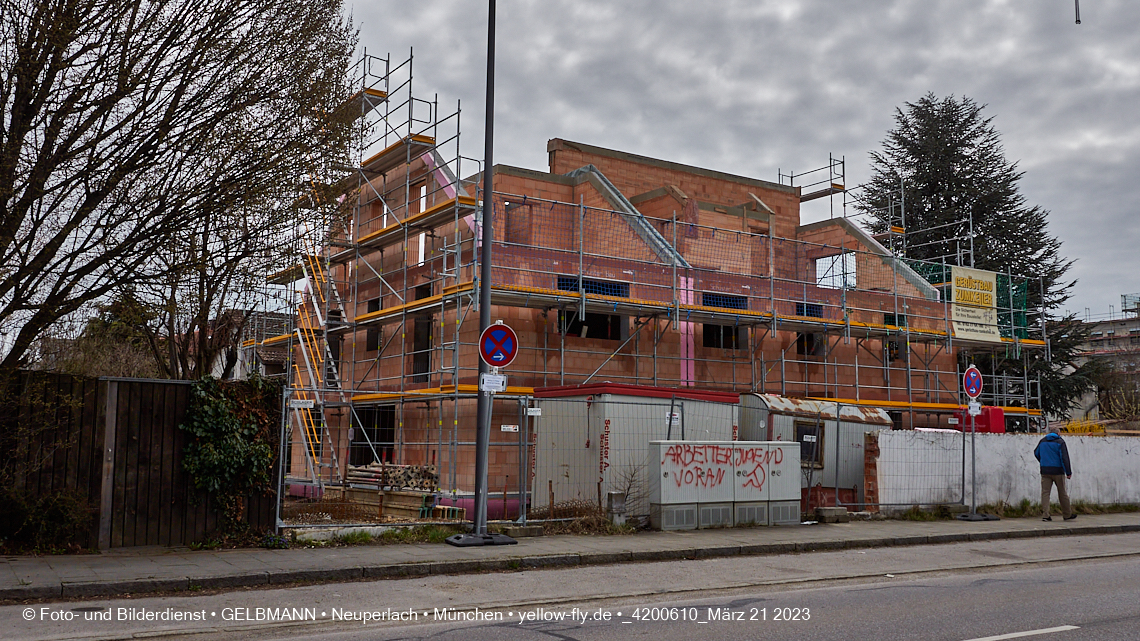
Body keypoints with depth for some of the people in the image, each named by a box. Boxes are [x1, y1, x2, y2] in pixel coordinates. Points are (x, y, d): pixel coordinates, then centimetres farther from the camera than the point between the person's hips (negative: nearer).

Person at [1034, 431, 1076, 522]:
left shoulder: (1043, 441, 11)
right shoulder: (1060, 442, -3)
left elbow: (1036, 453, 23)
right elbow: (1064, 457, -10)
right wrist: (1068, 472, -10)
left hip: (1045, 471, 3)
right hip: (1057, 471, -3)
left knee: (1045, 492, 0)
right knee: (1062, 493, 7)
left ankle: (1045, 515, -8)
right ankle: (1067, 515, 18)